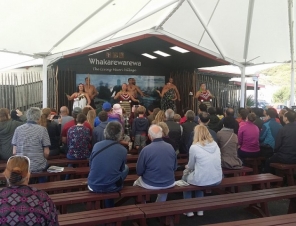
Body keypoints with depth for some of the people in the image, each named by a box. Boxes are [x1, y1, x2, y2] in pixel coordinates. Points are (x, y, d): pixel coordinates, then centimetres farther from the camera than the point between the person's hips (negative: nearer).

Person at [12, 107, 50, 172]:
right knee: (45, 162, 29)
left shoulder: (18, 129, 0)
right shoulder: (43, 129, -7)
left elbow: (14, 152, 0)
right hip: (38, 167, -2)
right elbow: (46, 153, -7)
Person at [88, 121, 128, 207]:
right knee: (126, 168, 25)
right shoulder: (123, 150, -9)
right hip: (112, 187, -2)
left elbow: (91, 166, 8)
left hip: (94, 186, 2)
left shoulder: (96, 145, -6)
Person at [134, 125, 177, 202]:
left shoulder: (146, 150, -19)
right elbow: (175, 168, 6)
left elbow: (139, 172, -9)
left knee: (136, 183, 29)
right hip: (169, 184, 3)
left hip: (150, 185, -3)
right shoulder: (170, 147, -7)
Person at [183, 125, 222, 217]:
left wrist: (187, 168, 27)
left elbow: (191, 166, 2)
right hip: (217, 179, 5)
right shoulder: (215, 144, 5)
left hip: (202, 181, -5)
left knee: (185, 177, 27)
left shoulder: (194, 147, -10)